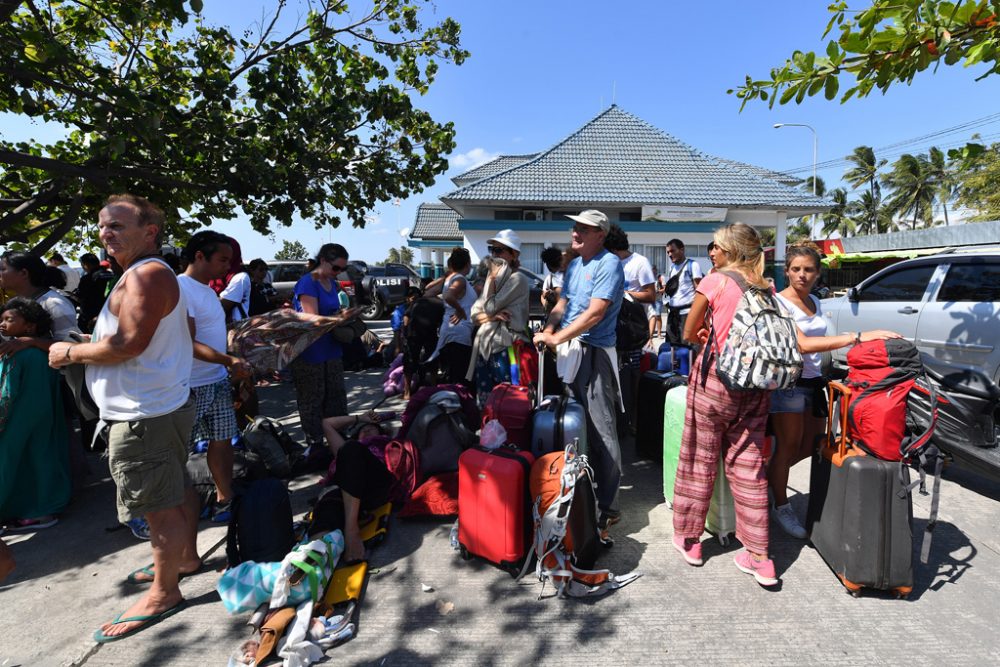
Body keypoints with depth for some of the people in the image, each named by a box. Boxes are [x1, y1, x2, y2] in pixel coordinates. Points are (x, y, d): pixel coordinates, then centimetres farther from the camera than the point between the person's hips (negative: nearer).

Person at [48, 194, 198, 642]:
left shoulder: (146, 274, -17)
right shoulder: (147, 274, 17)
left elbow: (129, 343, -24)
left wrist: (71, 352, -9)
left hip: (144, 415, -11)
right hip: (162, 404, 11)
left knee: (160, 506, 1)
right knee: (176, 491, 22)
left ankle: (163, 594, 15)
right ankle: (186, 557, 39)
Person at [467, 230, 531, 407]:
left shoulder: (518, 279, -7)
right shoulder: (495, 278, 17)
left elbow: (490, 307, -15)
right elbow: (475, 315, 11)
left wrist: (492, 277, -4)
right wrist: (491, 317, -10)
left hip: (506, 346, -8)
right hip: (485, 345, 8)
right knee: (483, 400, 12)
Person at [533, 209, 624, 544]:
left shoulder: (609, 264, -8)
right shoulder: (574, 265, 17)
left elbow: (595, 313, -18)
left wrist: (557, 337, -20)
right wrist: (548, 329, -1)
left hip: (594, 353, -8)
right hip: (569, 351, 8)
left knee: (601, 431, -5)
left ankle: (607, 507, 4)